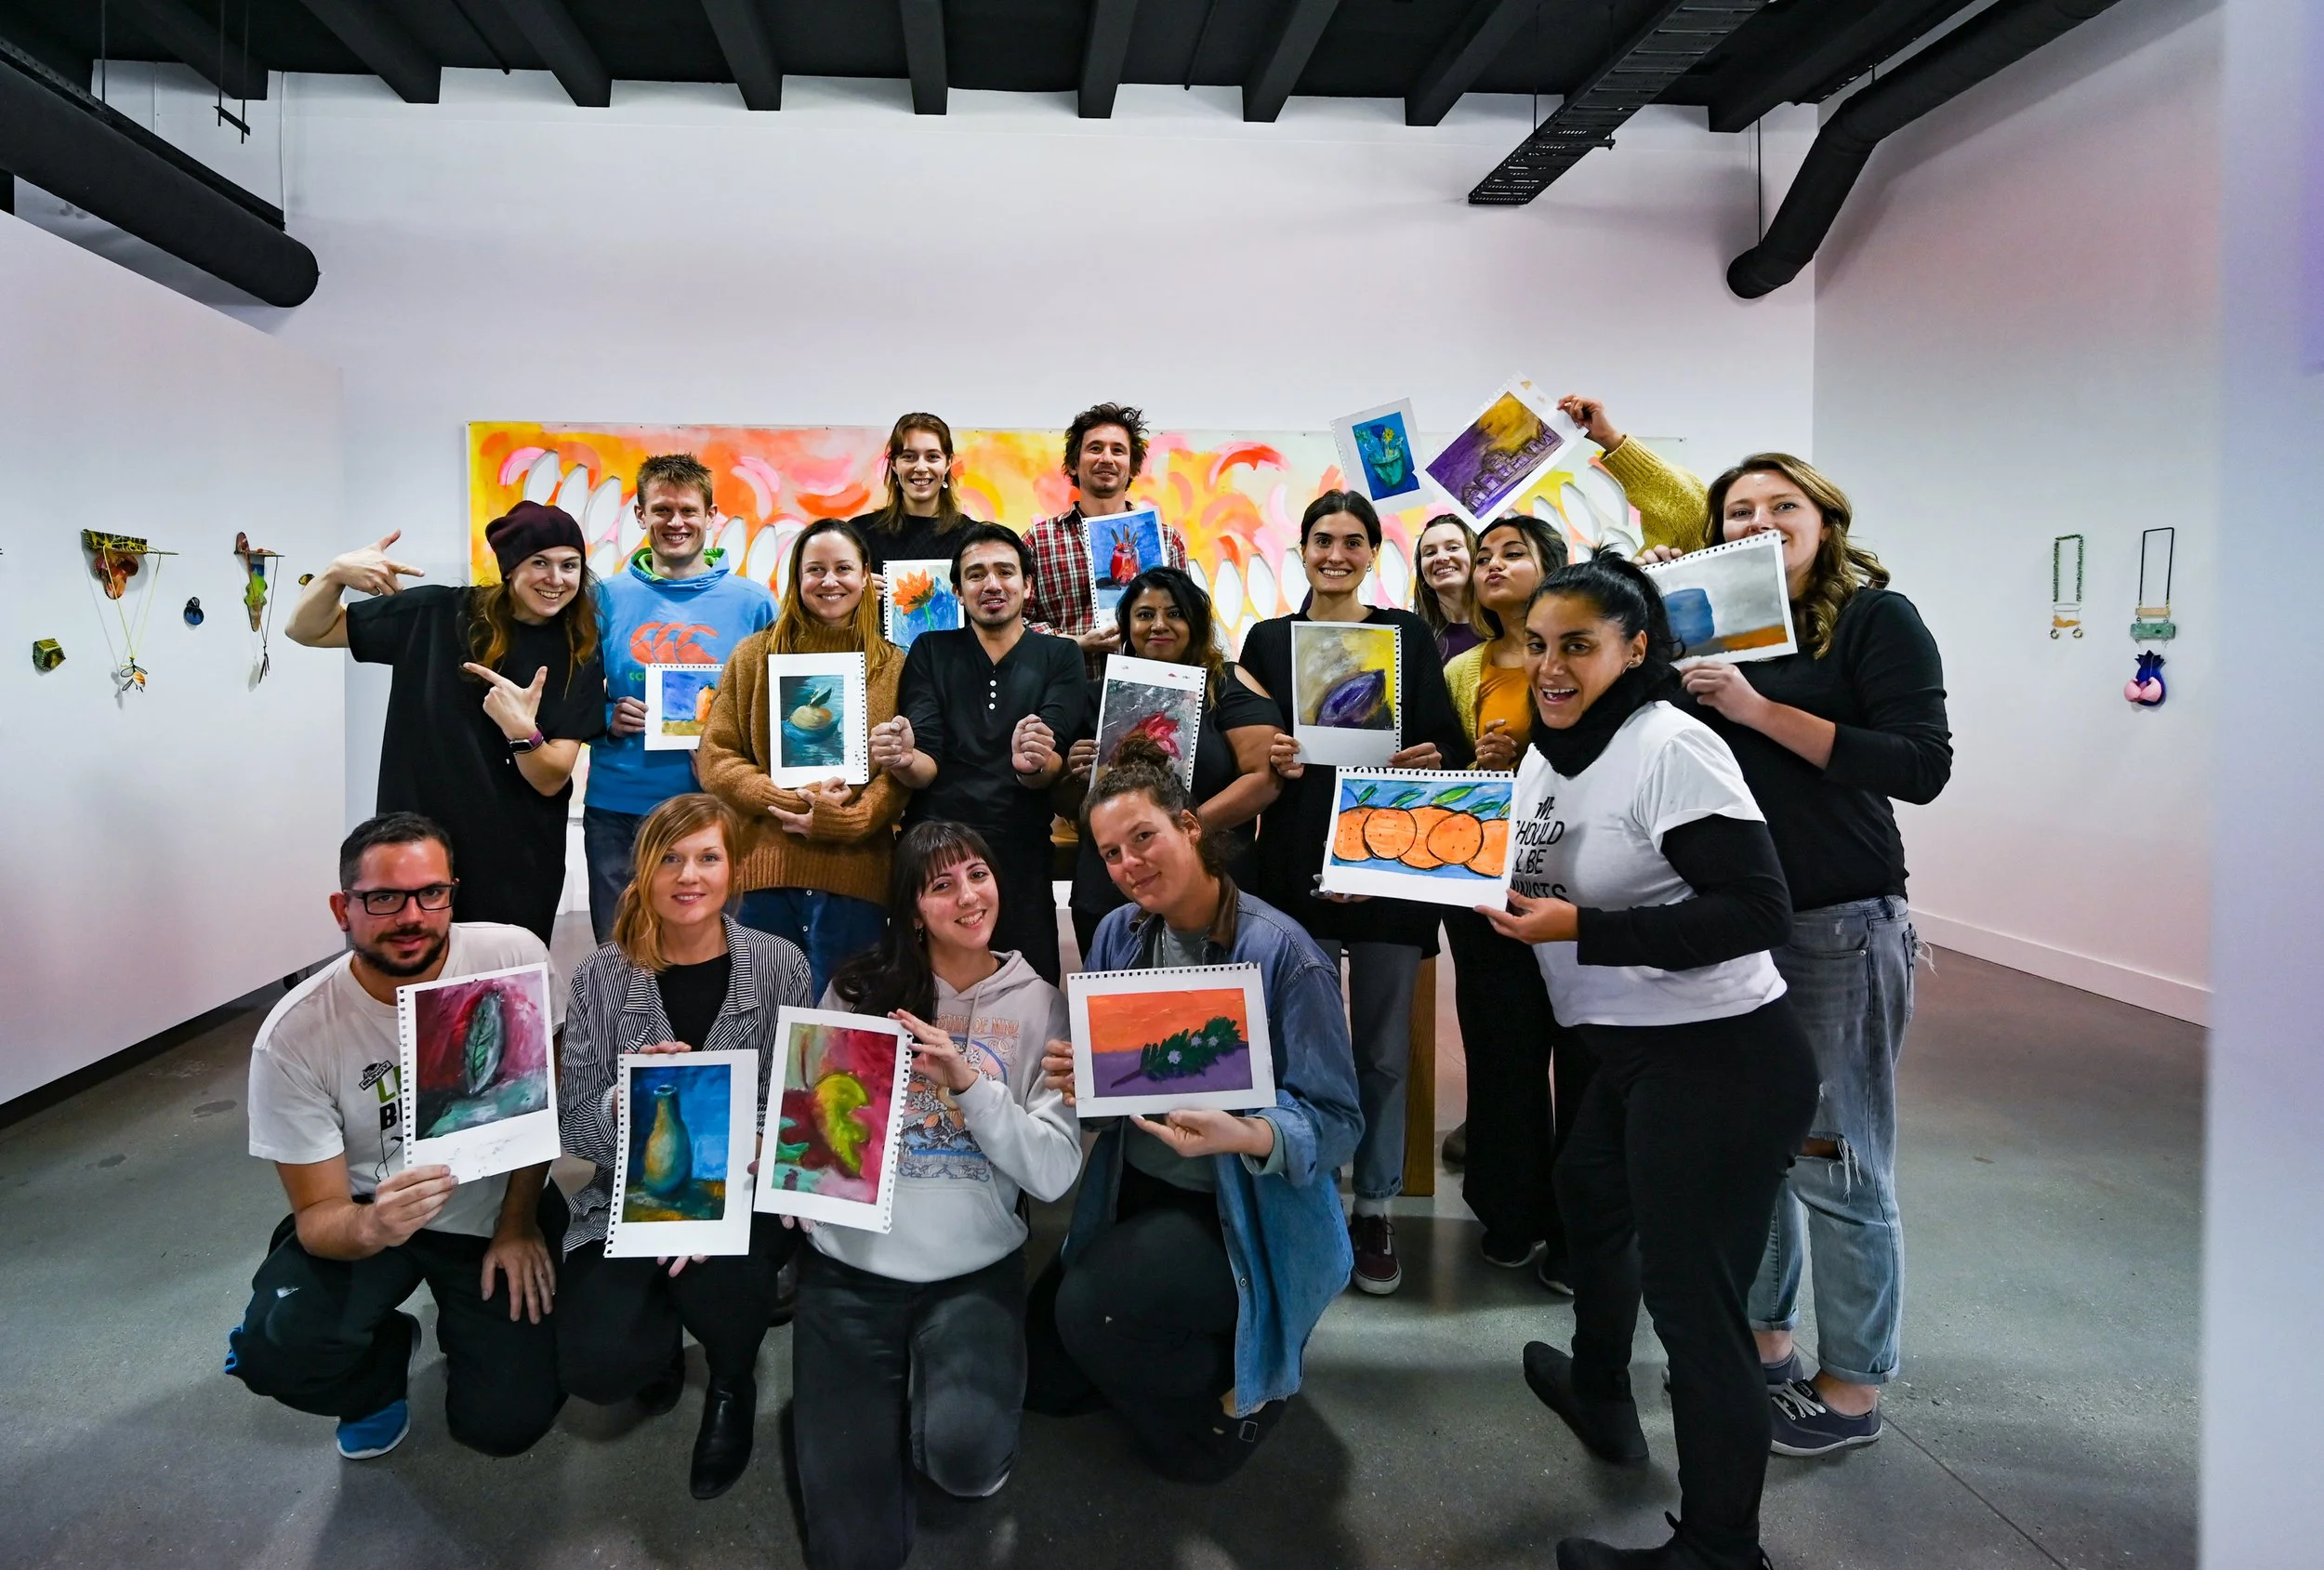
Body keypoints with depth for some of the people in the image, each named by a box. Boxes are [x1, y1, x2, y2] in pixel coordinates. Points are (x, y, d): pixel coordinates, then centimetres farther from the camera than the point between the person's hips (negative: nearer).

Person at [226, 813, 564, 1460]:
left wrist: (519, 1221, -4)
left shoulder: (514, 957, -20)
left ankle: (466, 1329, 26)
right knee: (274, 1352, -27)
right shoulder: (293, 1036, -21)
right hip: (366, 1212, 0)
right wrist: (370, 1228, -40)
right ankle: (386, 1354, 10)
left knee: (506, 1422, -9)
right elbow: (318, 1215, -17)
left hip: (499, 1204, 0)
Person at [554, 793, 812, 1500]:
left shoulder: (780, 966, -6)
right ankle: (664, 1343, 20)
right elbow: (573, 1129, -3)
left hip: (746, 1193, -1)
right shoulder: (602, 976, -3)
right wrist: (630, 1096, -25)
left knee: (714, 1280, -33)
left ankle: (732, 1380, 7)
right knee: (595, 1365, -21)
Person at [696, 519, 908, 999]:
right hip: (764, 869, 1)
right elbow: (713, 757, 4)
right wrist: (796, 798, -10)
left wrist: (841, 821, -14)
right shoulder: (755, 655, 10)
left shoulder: (892, 666, 9)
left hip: (854, 874, 0)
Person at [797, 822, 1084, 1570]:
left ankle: (930, 1411, 8)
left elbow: (1055, 1173, -8)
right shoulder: (860, 991, 0)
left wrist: (967, 1082, -18)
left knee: (965, 1457, -27)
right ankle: (888, 1407, 25)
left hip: (975, 1273, 0)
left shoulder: (1038, 1006, 0)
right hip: (851, 1267, 0)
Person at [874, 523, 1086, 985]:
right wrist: (905, 761, -24)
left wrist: (1035, 764, -30)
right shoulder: (930, 652, 10)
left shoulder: (1060, 657, 8)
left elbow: (1057, 760, -6)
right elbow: (928, 765, -1)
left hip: (1021, 860, 0)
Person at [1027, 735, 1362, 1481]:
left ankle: (1238, 1389, 2)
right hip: (1135, 1194, 7)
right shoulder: (1120, 934, -2)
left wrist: (1243, 1136, -40)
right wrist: (1072, 1074, -19)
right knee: (1038, 1371, 8)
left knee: (1090, 1309, -28)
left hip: (1247, 1214, -7)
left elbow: (1335, 1123, -20)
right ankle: (1185, 1345, 31)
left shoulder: (1280, 951, -21)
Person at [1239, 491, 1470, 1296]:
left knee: (1384, 1048, 5)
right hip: (1296, 865, 0)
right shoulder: (1268, 640, 9)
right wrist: (1269, 760, -12)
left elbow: (1451, 744, 4)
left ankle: (1375, 1210, 19)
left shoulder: (1409, 634, 7)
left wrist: (1428, 759, -17)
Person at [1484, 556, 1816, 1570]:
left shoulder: (1672, 748, -19)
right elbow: (1548, 884, 21)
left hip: (1720, 1059, -10)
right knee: (1589, 1192, 27)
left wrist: (1582, 931, -25)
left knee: (1691, 1295, -4)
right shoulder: (1546, 753, 9)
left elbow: (1759, 912, -23)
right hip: (1633, 1049, 10)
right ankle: (1600, 1395, 52)